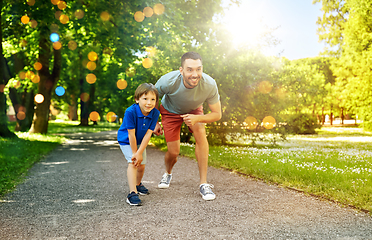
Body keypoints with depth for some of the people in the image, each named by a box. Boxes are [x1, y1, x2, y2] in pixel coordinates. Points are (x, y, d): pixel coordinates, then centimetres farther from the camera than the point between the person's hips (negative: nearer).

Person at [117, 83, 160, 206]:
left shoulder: (155, 113, -24)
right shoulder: (130, 112, -36)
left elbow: (148, 134, -23)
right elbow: (131, 135, -28)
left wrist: (139, 153, -25)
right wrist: (134, 153, -20)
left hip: (140, 141, 4)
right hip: (126, 141, -4)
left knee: (141, 165, 10)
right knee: (132, 163, -20)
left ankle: (138, 184, 39)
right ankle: (132, 193, -21)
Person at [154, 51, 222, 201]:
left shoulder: (209, 85, -35)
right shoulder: (168, 81, -37)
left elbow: (217, 114, -22)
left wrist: (197, 118, -40)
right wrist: (155, 122, -8)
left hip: (193, 110, 1)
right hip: (170, 110, -1)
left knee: (200, 134, -28)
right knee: (173, 153, -3)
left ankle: (204, 184, -19)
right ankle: (167, 173, 35)